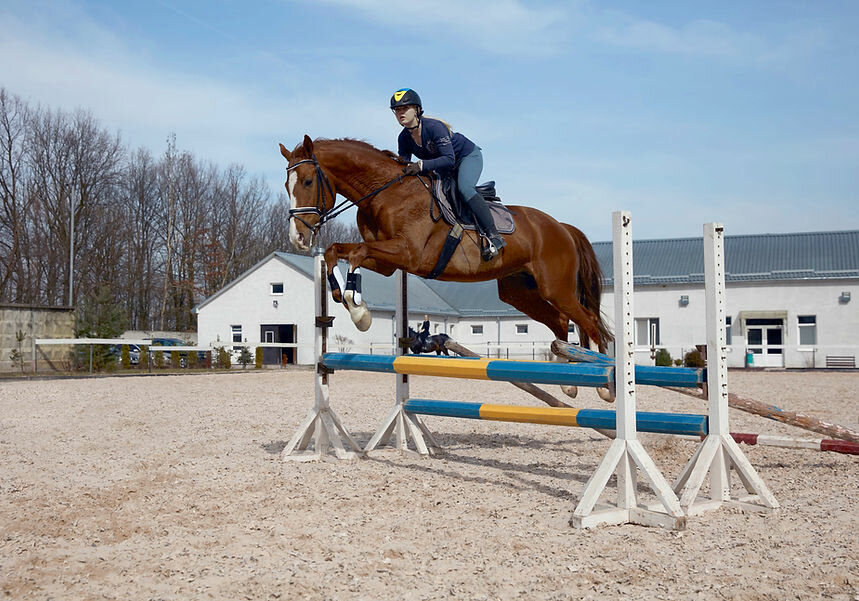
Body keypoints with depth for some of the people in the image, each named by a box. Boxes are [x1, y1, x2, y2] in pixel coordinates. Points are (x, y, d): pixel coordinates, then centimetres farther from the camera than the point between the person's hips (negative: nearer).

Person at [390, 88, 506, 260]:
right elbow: (402, 167, -7)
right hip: (445, 170, 9)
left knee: (464, 188, -34)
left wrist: (421, 165, -51)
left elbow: (449, 159, -40)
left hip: (469, 156, -9)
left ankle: (493, 236, -36)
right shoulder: (404, 139, -12)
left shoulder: (434, 127, -33)